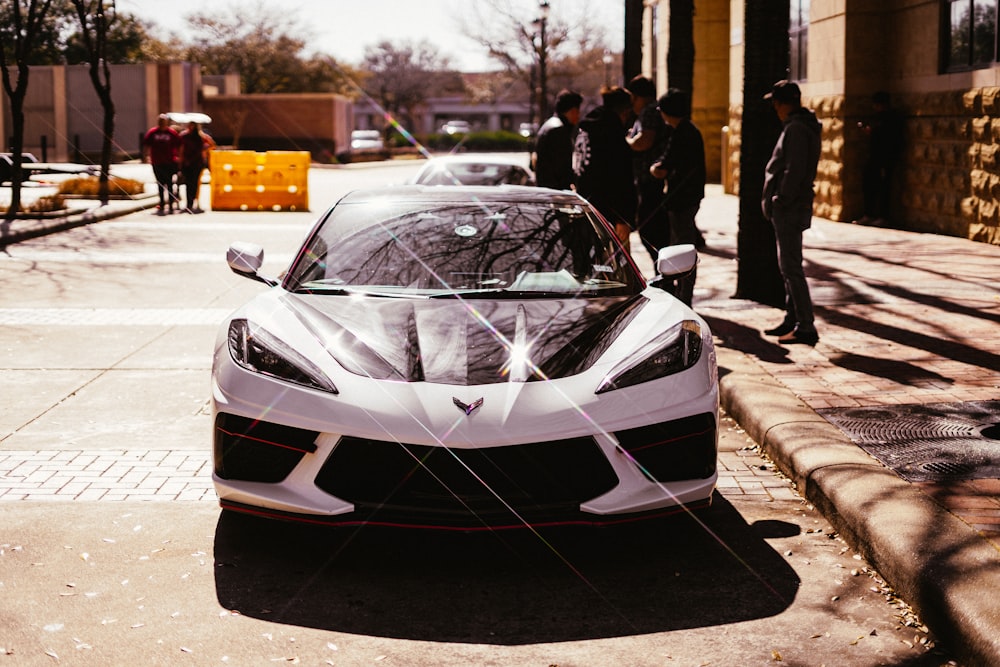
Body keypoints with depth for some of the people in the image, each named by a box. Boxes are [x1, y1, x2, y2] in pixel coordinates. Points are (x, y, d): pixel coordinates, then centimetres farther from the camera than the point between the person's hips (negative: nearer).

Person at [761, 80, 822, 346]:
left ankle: (805, 327, -7)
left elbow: (794, 171, -24)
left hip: (790, 209, -11)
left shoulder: (796, 129, -16)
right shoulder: (806, 126, 16)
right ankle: (792, 320, 26)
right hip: (793, 207, 11)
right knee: (789, 267, 17)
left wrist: (781, 201, -19)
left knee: (791, 268, -9)